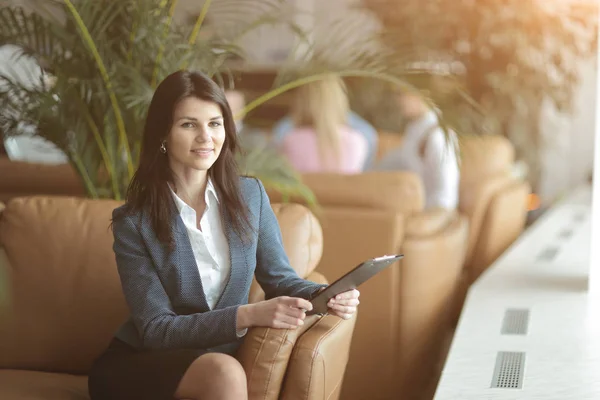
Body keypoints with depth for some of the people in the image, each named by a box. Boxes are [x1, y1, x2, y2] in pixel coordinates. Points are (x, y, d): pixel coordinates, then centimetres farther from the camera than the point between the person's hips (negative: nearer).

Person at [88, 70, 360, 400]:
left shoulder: (251, 196, 1)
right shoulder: (134, 223, -11)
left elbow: (279, 277, 5)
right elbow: (156, 330, -15)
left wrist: (324, 295, -18)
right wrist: (249, 315, -27)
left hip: (212, 360, 3)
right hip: (136, 367, -3)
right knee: (223, 372, -32)